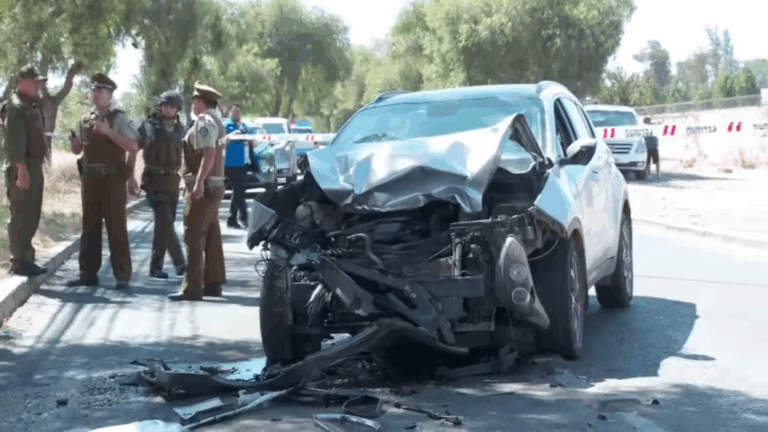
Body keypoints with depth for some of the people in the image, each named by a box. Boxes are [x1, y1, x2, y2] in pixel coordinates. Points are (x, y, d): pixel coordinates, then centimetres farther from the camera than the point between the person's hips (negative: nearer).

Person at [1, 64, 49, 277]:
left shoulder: (32, 106, 21)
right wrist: (21, 167, -27)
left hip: (34, 168, 10)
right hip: (22, 169, -10)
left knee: (31, 216, 13)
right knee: (21, 216, -8)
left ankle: (25, 259, 21)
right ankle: (19, 261, -5)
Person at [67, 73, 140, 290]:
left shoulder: (119, 118, -5)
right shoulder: (86, 119, 12)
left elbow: (133, 147, -15)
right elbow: (79, 148, 20)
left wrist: (108, 131, -22)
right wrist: (74, 144, -4)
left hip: (113, 179, -5)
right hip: (90, 178, 6)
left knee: (116, 227, -1)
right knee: (89, 227, 9)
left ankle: (122, 276, 6)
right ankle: (88, 274, 16)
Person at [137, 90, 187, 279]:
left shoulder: (181, 129, 11)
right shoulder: (149, 126, 1)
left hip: (173, 180, 4)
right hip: (154, 180, -4)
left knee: (164, 224, 6)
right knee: (165, 222, -14)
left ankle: (155, 266, 12)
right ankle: (179, 262, -13)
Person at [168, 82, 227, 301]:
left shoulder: (204, 121, -14)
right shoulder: (216, 121, 18)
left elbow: (209, 154, -25)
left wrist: (199, 182, -30)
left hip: (202, 187, -10)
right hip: (215, 185, 10)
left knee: (194, 237, -9)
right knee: (211, 236, 13)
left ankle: (192, 287, -10)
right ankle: (213, 283, 19)